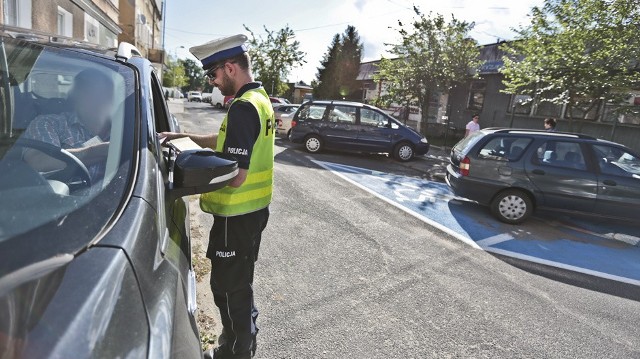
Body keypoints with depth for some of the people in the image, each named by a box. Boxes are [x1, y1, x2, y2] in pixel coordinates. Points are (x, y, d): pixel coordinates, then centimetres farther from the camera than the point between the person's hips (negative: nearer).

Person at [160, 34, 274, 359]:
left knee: (228, 286, 8)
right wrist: (183, 136, 12)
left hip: (237, 214, -10)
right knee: (241, 281, 24)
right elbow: (229, 142, 18)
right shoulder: (259, 99, 9)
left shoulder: (243, 107, -22)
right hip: (254, 208, 10)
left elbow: (235, 175, -26)